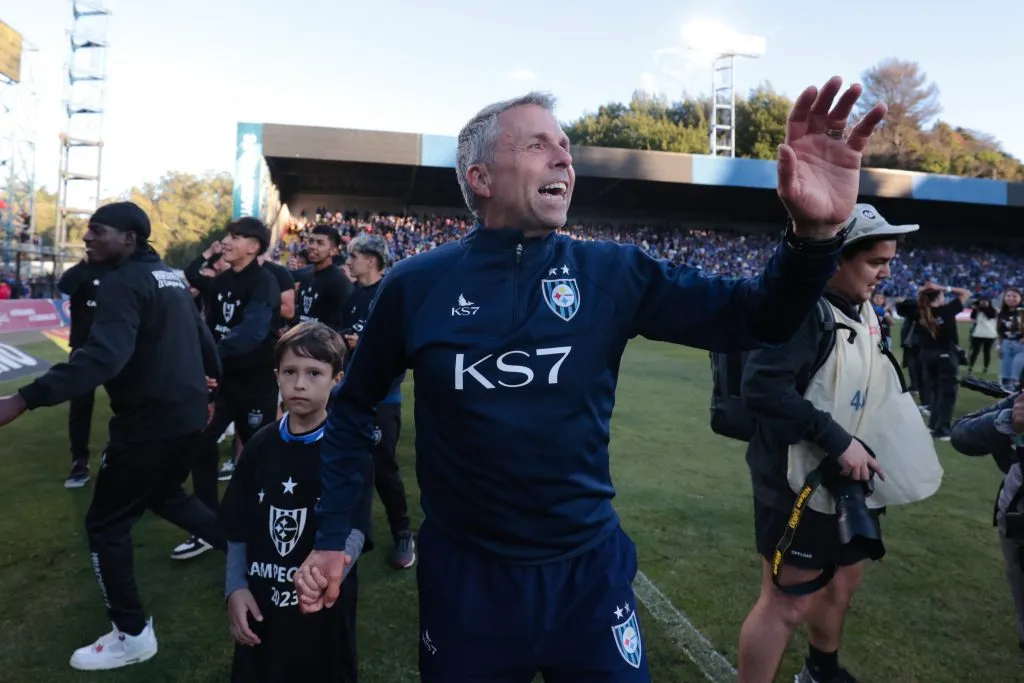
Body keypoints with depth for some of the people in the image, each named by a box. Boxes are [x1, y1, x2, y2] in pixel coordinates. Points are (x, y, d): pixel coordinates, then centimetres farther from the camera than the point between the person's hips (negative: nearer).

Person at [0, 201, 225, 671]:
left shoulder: (123, 282, -15)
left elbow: (103, 356, -30)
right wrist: (212, 378, 40)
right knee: (164, 495, 30)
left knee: (105, 524, 7)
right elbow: (200, 333, 24)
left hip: (149, 422, -9)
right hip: (189, 414, 9)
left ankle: (132, 636, 17)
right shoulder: (169, 276, 12)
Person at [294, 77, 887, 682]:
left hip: (589, 567, 1)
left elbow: (752, 319, -10)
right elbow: (356, 406, 4)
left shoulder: (613, 274, -7)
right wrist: (333, 535, 0)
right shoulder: (417, 286, -8)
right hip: (465, 574, 0)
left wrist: (815, 233, -29)